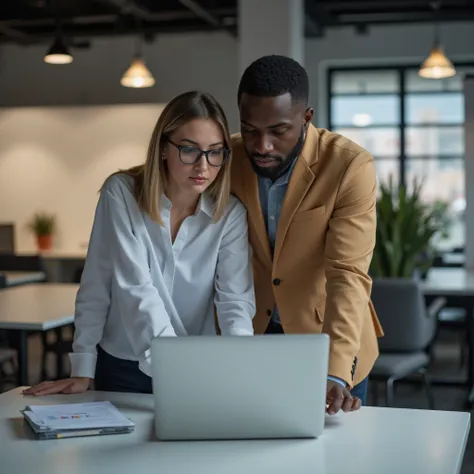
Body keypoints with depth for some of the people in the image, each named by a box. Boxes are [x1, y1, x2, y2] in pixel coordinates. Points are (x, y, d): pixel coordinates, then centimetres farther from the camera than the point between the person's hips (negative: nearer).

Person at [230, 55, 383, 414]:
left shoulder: (351, 166, -20)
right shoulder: (227, 160, -9)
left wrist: (335, 372, -35)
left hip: (325, 336, -2)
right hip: (251, 334, 3)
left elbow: (348, 274, -25)